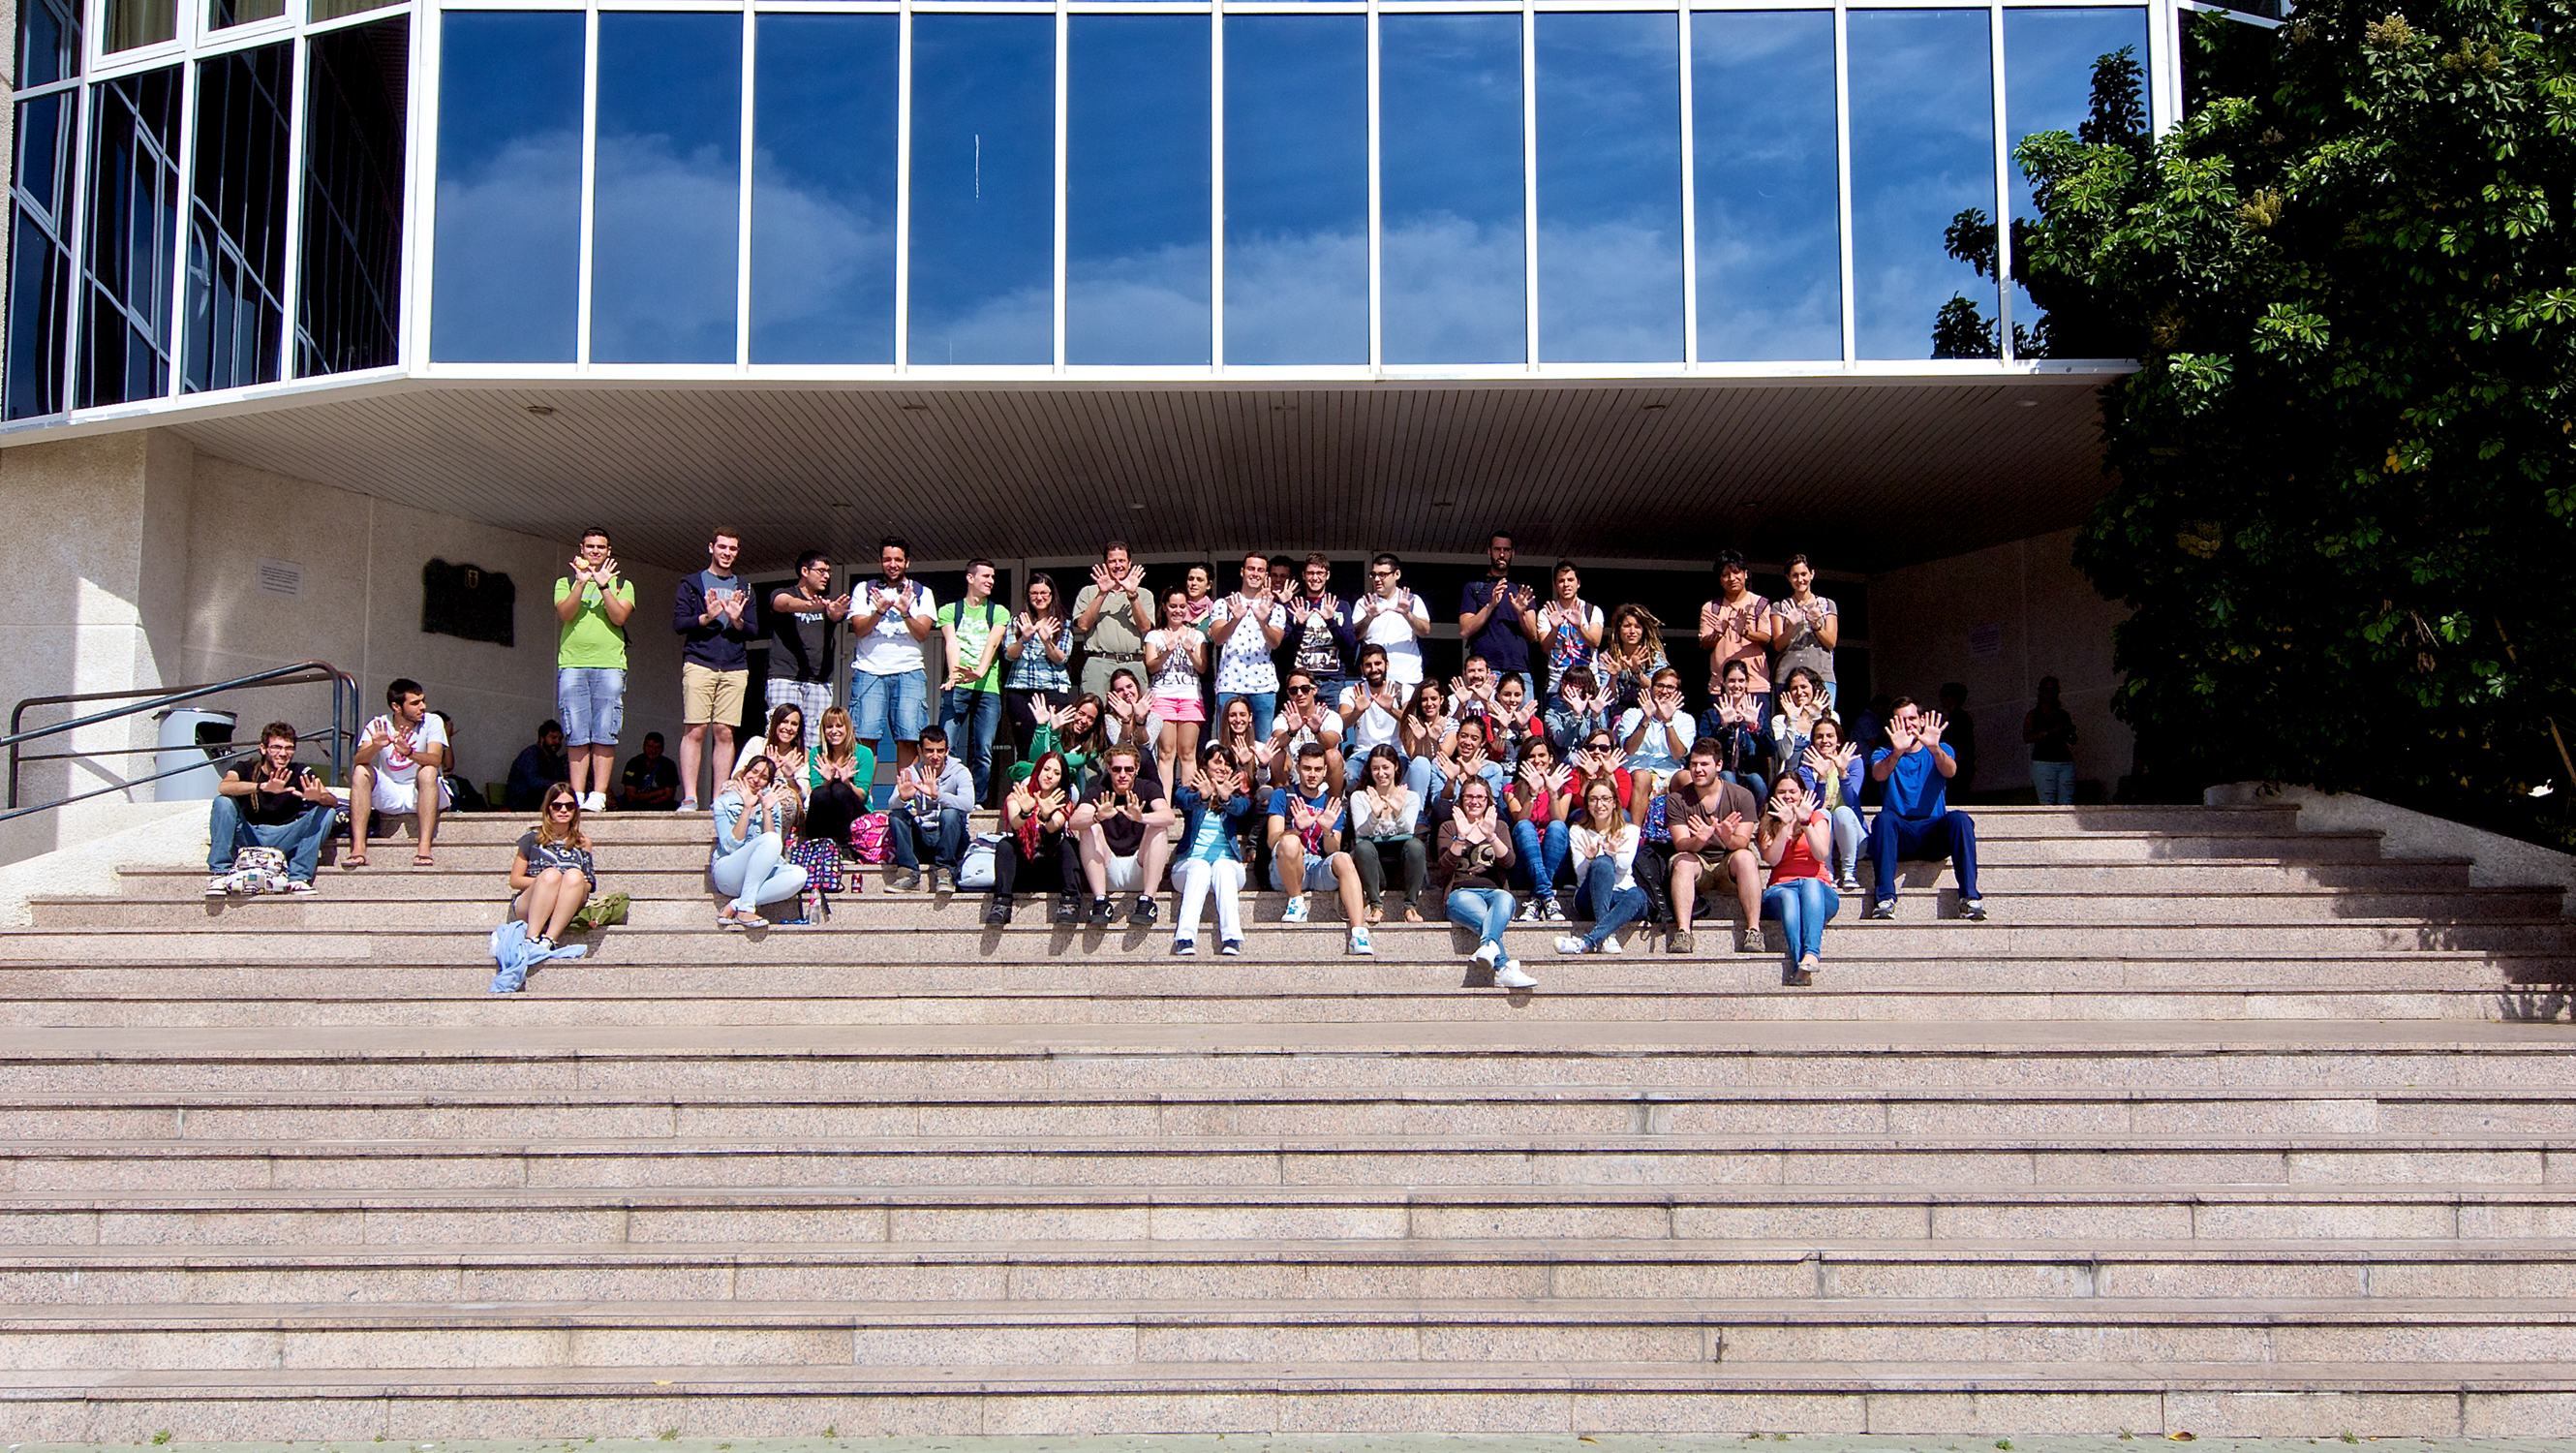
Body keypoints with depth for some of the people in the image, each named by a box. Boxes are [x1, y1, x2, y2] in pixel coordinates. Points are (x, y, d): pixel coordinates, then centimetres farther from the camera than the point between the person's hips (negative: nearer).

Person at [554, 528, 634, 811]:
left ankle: (598, 795, -7)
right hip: (572, 664, 1)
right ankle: (578, 796, -3)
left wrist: (603, 586, -10)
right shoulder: (566, 583, 17)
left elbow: (620, 617, -1)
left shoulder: (622, 584, 16)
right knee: (577, 737, -4)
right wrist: (581, 583, -11)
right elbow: (565, 613, -1)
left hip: (609, 664, -1)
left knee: (604, 735, -7)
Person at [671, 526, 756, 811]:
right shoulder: (691, 583, 10)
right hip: (699, 664, -2)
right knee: (694, 730, -9)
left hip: (734, 668, 2)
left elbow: (753, 629, 12)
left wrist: (737, 620, -9)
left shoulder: (743, 588, 18)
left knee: (724, 733, -2)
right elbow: (678, 622, 1)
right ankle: (689, 797, -10)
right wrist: (707, 617, -14)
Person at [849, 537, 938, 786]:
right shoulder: (865, 590, 13)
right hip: (869, 671, 0)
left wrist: (906, 613, -16)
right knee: (866, 737, -9)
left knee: (908, 738, -8)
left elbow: (923, 634, 2)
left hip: (908, 672, 0)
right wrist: (879, 612, -16)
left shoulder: (922, 593, 13)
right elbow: (859, 629, 2)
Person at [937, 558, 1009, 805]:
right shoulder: (950, 610, 14)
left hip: (987, 687, 1)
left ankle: (977, 801, 4)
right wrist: (953, 674, -21)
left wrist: (980, 671, -21)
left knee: (983, 750, -3)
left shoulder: (998, 612, 16)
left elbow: (992, 643, -2)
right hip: (957, 686, -1)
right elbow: (951, 643, -2)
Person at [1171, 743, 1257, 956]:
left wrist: (1227, 798, -36)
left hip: (1228, 863, 1)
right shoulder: (1189, 790, 13)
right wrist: (1202, 796, -39)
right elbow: (1185, 801, -14)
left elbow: (1241, 808, -11)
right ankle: (1185, 939, -51)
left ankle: (1231, 939, -50)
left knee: (1223, 865, -33)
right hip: (1191, 861, -1)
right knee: (1200, 867, -34)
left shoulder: (1238, 794, 15)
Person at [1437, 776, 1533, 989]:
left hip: (1493, 890, 1)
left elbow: (1508, 862, 2)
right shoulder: (1449, 827, 19)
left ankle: (1488, 945, -59)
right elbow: (1446, 867, 0)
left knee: (1505, 900, -38)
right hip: (1461, 892, -1)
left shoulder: (1499, 826, 22)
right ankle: (1505, 969, -51)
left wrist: (1491, 836, -14)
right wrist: (1461, 837, -14)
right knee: (1486, 918, -37)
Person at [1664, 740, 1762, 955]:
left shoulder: (1742, 796, -2)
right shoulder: (1676, 799, -1)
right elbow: (1681, 844, -11)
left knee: (1745, 857, -32)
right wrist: (1700, 839, -35)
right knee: (1682, 862, -32)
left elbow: (1742, 842, -12)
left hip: (1728, 866, 0)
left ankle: (1754, 931, -36)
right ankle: (1682, 933, -42)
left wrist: (1729, 839, -37)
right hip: (1698, 866, 1)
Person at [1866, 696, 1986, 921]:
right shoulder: (1884, 754, 11)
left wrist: (1934, 749, -35)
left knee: (1959, 819, -30)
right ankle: (1884, 898, -38)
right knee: (1884, 818, -32)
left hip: (1934, 835, 0)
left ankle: (1969, 897, -33)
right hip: (1899, 836, 0)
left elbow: (1950, 771, -13)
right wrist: (1898, 752, -36)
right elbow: (1878, 774, -14)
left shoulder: (1941, 750, 13)